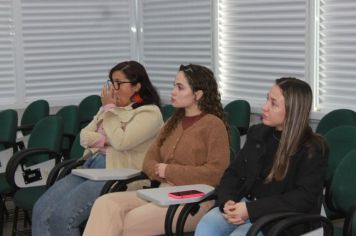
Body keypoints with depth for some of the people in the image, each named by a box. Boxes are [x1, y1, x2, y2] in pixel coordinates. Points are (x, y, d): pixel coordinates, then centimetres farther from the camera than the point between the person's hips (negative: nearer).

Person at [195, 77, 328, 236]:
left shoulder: (313, 149, -7)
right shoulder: (257, 133, 13)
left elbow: (303, 198, -16)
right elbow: (233, 173, 15)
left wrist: (251, 210, -23)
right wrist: (227, 202, -9)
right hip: (245, 204, 5)